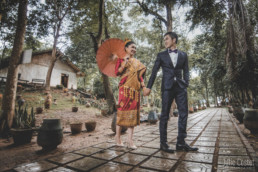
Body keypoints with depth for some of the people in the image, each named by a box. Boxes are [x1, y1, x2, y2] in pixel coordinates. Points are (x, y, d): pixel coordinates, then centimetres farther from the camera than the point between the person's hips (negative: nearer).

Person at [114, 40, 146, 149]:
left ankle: (130, 140, 5)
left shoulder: (137, 62, 21)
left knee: (133, 113, 0)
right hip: (125, 89, -5)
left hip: (135, 90, 5)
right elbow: (117, 72, -4)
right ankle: (117, 136, 14)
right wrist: (125, 62, -13)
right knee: (122, 111, -3)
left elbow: (140, 76, 19)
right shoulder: (121, 59, 7)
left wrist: (143, 86, 4)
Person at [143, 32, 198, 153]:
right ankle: (163, 143, 9)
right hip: (167, 87, -2)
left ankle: (181, 143, 13)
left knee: (183, 113, 1)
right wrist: (149, 87, -2)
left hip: (180, 87, 3)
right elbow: (154, 71, 5)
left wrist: (186, 84, -3)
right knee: (165, 115, -1)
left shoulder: (183, 55, 15)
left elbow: (186, 71, 13)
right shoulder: (161, 55, 10)